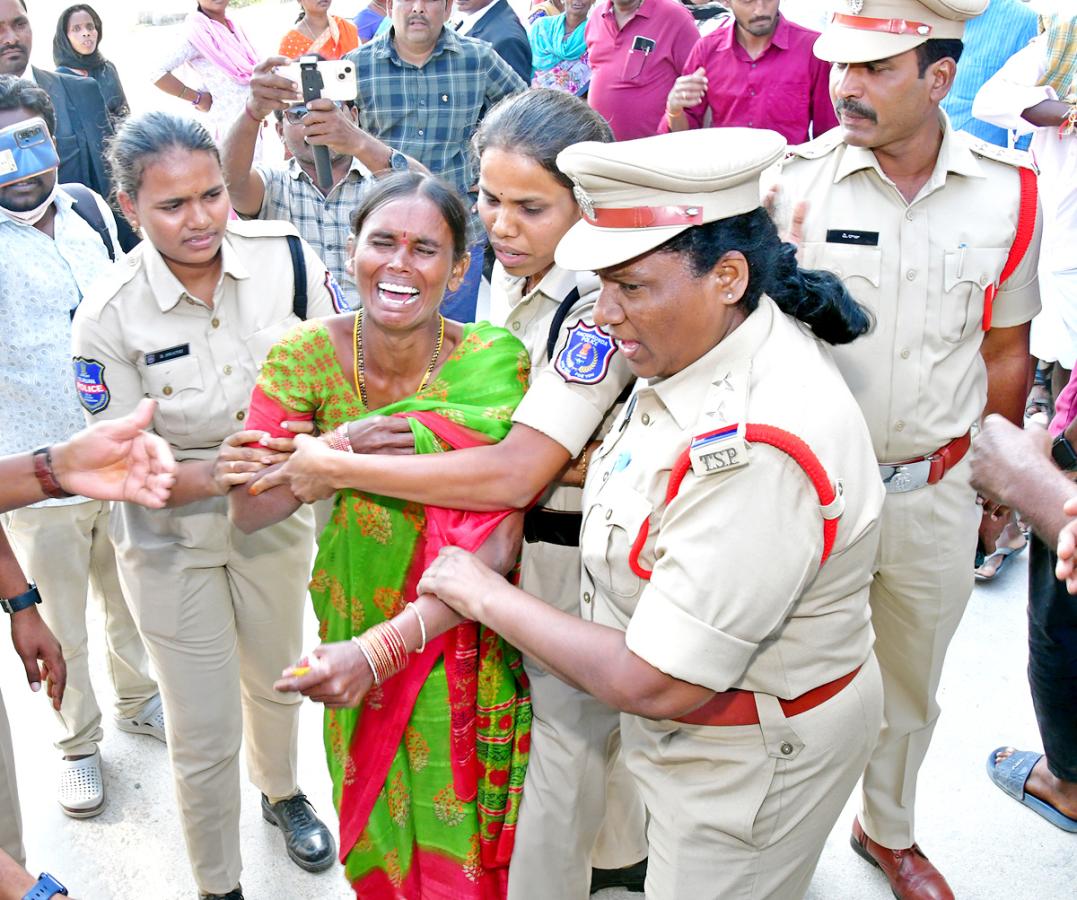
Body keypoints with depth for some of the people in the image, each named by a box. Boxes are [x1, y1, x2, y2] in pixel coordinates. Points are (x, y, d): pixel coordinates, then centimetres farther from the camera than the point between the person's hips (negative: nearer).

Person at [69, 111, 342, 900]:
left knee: (277, 680, 26)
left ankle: (281, 790, 59)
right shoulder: (108, 318, -22)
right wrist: (213, 473, -34)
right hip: (171, 538, -2)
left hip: (277, 516, 3)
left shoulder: (287, 257, -17)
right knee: (205, 736, 7)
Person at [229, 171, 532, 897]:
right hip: (357, 614, 2)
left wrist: (381, 646, -37)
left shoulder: (496, 361, -20)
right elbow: (249, 511, -10)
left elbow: (499, 541, -26)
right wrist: (336, 450, -28)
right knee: (378, 831, 22)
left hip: (463, 639, -2)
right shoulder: (310, 354, -13)